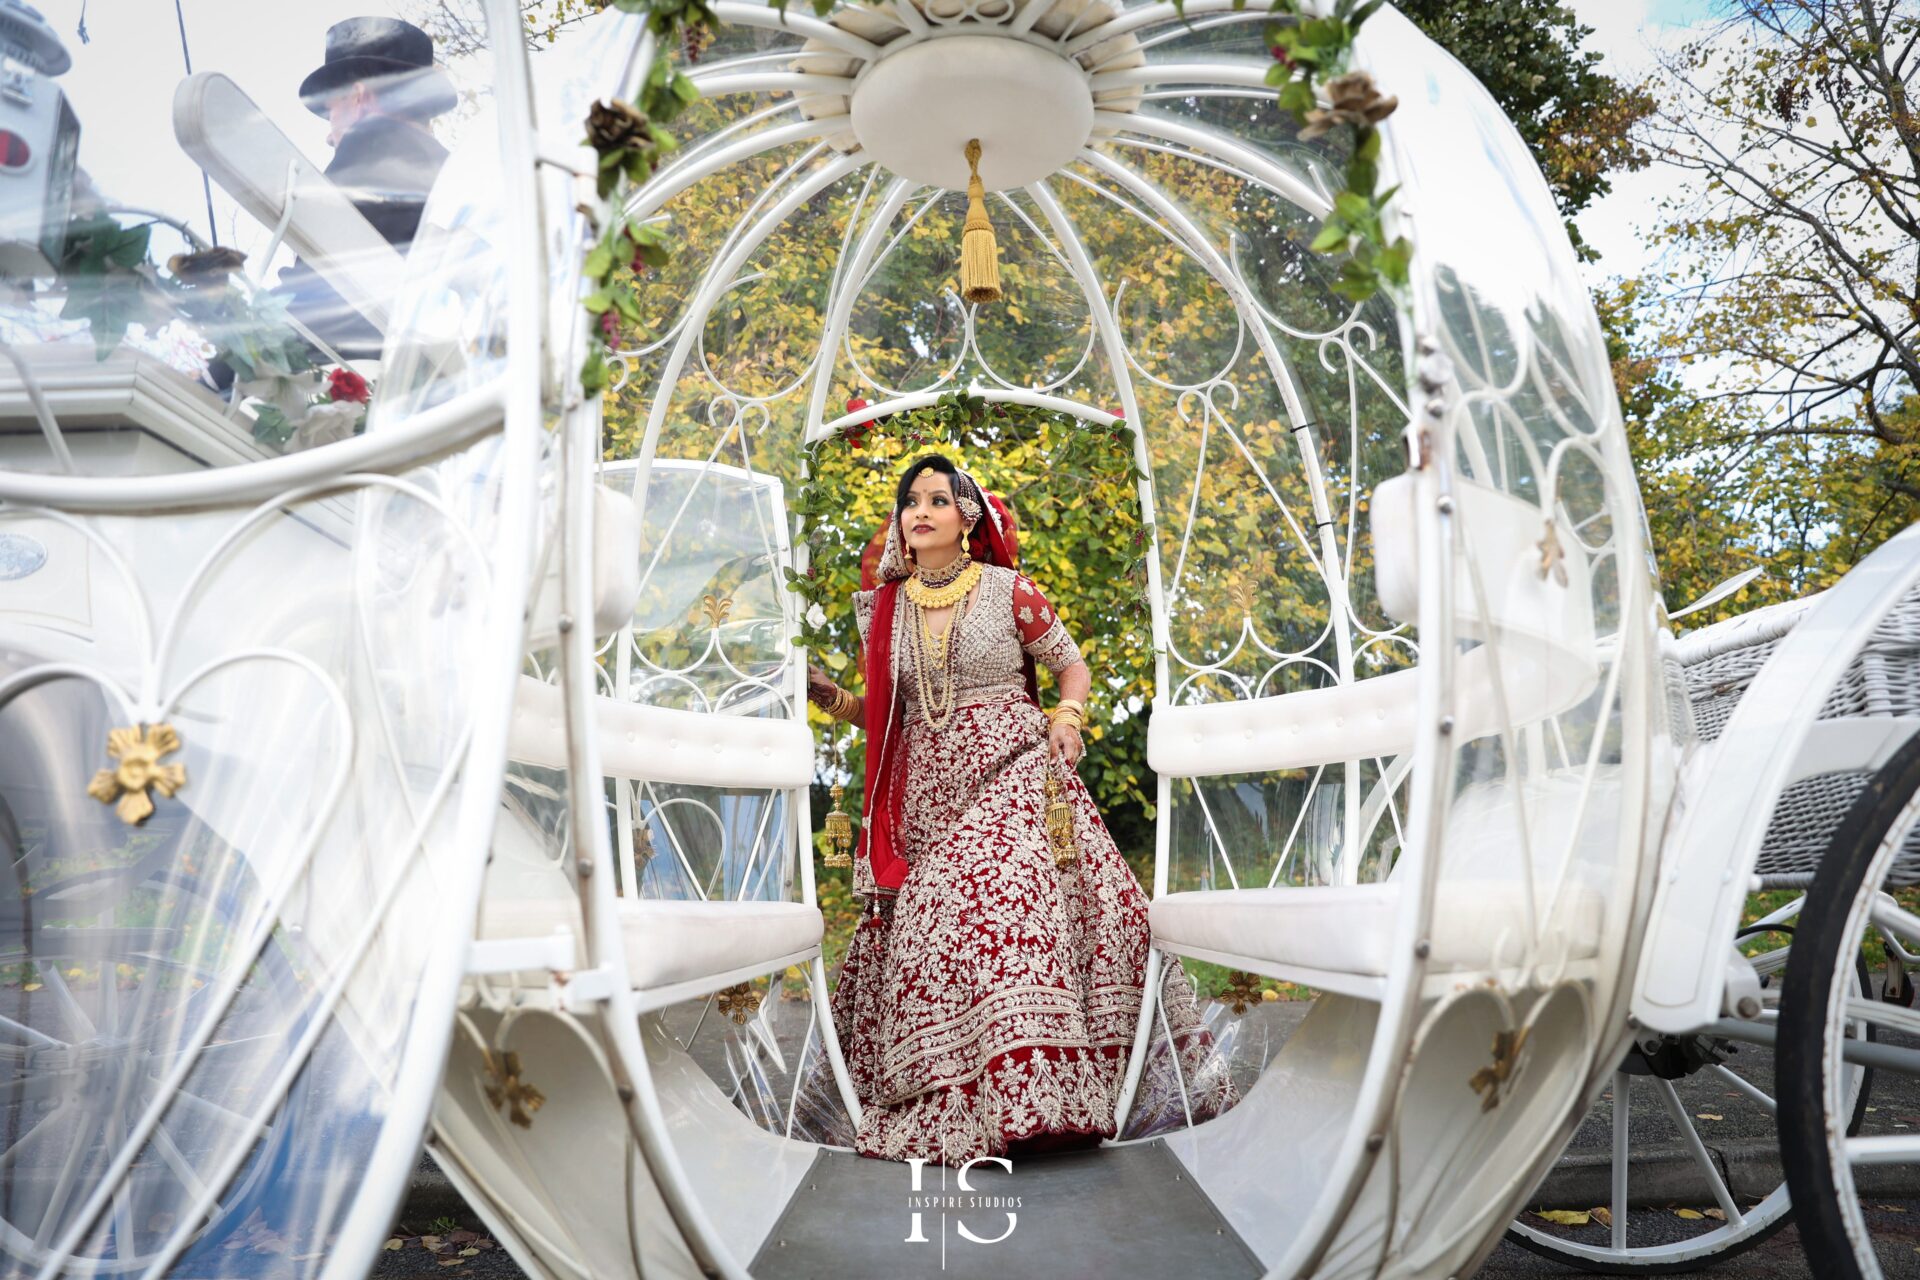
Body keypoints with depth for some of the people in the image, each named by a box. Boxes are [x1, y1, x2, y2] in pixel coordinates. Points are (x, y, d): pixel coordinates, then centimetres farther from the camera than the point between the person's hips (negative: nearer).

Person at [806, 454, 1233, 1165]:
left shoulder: (1009, 589, 3)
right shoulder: (885, 607, 12)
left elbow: (1072, 666, 11)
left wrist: (1067, 719, -7)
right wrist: (829, 695, 1)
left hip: (1012, 773, -3)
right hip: (929, 792, 4)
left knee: (1012, 901, -20)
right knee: (928, 932, -3)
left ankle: (1035, 1098, -13)